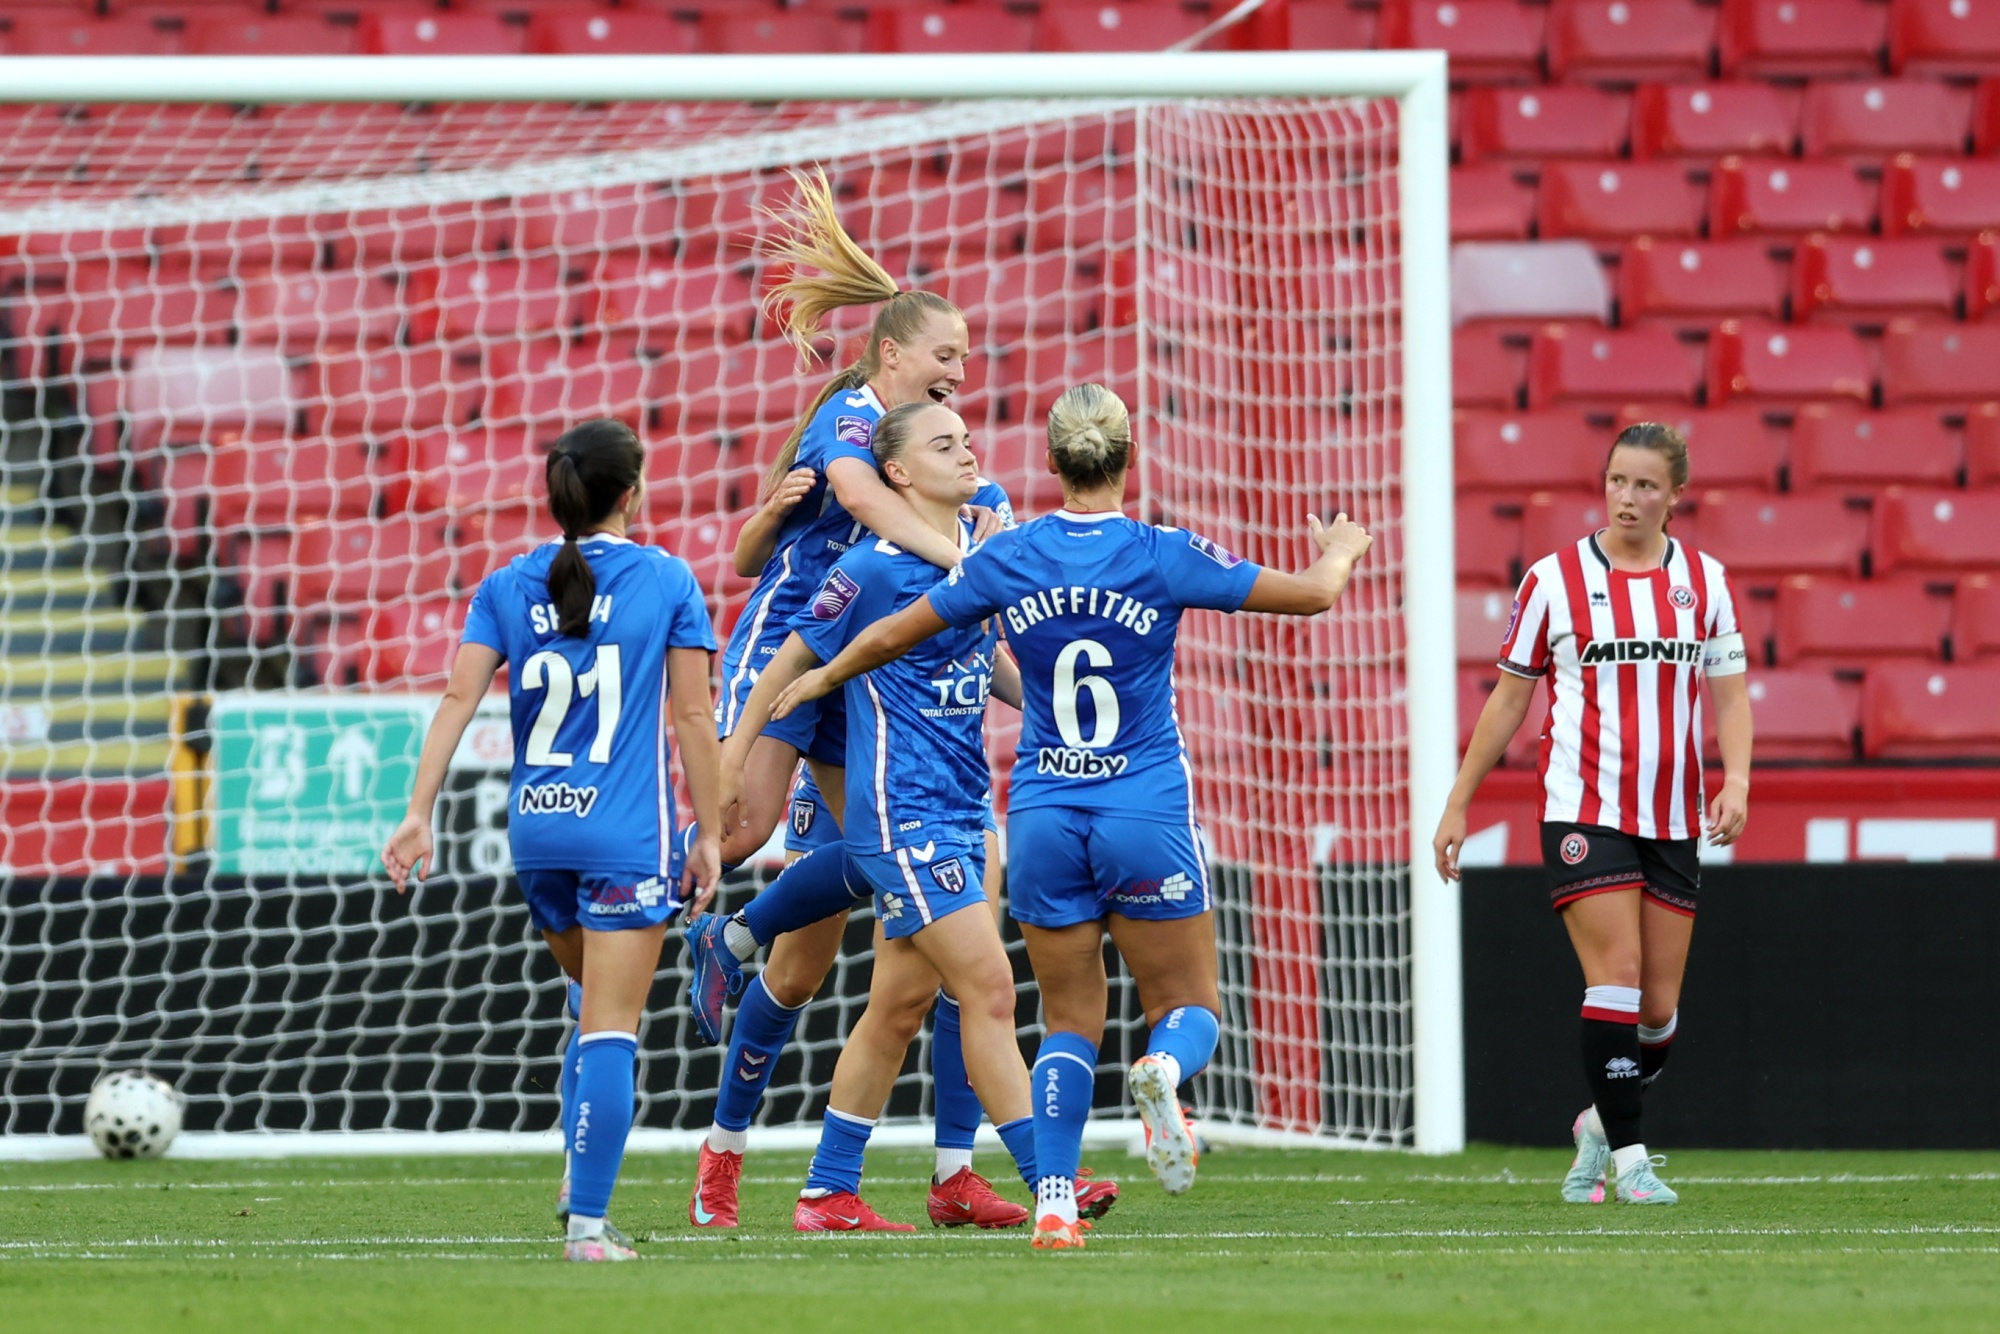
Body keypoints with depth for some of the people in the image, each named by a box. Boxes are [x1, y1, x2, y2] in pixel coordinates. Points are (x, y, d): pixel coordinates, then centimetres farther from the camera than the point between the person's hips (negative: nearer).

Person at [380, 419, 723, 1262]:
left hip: (538, 834, 4)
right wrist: (709, 834, 2)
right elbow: (694, 716, -3)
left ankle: (582, 1193, 16)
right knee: (609, 1029, -3)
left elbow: (459, 697, -3)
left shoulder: (507, 589, 6)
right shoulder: (665, 581, -2)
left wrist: (419, 812, -5)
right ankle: (587, 1224, -9)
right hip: (627, 835, -4)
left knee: (602, 1012, 24)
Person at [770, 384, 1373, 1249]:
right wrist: (1341, 552, 22)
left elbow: (894, 635, 10)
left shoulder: (1007, 559, -2)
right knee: (1190, 1008, 8)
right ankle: (1163, 1073, -28)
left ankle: (1052, 1205, -1)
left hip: (1044, 818, 2)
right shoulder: (1165, 558, -8)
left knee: (1070, 1023, 12)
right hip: (1147, 814, -2)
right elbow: (1311, 593, -2)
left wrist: (821, 680, 29)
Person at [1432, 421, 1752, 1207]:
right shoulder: (1554, 580, 1)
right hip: (1584, 810, -3)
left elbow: (1729, 694, 9)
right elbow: (1509, 699, 7)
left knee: (1659, 1005, 4)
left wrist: (1736, 780, -9)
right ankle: (1628, 1157, -9)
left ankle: (1602, 1122, 30)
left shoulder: (1705, 580, 7)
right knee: (1617, 974, -16)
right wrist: (1458, 804, 6)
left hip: (1673, 817, 3)